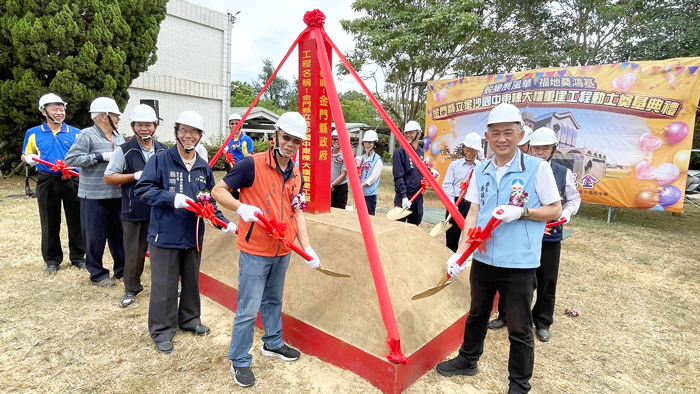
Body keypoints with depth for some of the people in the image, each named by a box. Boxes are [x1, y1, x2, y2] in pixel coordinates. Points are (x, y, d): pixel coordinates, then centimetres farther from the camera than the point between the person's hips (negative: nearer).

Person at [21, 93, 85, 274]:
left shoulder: (75, 133, 6)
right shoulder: (33, 133, 7)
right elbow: (25, 156, 13)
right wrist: (28, 158, -10)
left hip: (72, 181, 0)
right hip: (47, 182, 0)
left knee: (76, 220, 5)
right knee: (50, 223, 7)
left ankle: (78, 257, 18)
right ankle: (52, 260, 20)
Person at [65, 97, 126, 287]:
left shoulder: (118, 136, 11)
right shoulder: (87, 135, -9)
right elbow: (70, 159, -16)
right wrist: (101, 156, -19)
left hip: (116, 195, 6)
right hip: (94, 196, -6)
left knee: (119, 233, 13)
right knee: (95, 236, 4)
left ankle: (122, 269, 25)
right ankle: (98, 274, 19)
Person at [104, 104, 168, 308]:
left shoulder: (164, 150, 5)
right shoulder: (123, 150, -6)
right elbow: (108, 177, -5)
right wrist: (136, 176, -17)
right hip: (134, 212, -3)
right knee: (134, 252, 8)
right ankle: (131, 289, 27)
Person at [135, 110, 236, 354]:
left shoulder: (204, 168, 6)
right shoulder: (160, 160, -8)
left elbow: (210, 201, 10)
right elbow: (142, 190, -13)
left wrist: (224, 222, -2)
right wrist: (172, 197, -25)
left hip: (194, 236, 5)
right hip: (165, 236, -4)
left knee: (192, 281, 19)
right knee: (164, 286, 7)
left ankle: (189, 319, 39)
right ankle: (162, 331, 25)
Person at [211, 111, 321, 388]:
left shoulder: (296, 175, 5)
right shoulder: (252, 164, -14)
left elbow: (297, 212, 8)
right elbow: (218, 190, -9)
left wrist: (307, 248, 0)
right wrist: (241, 207, -27)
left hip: (283, 252, 6)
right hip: (255, 252, -6)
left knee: (273, 301, 23)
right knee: (248, 309, 2)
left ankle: (273, 343, 43)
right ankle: (239, 362, 23)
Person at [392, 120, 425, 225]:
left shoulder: (421, 152, 11)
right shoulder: (400, 152, -9)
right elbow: (399, 177, -15)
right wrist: (404, 196, -22)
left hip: (418, 197, 7)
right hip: (403, 197, -6)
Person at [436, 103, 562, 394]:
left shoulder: (537, 168, -9)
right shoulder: (481, 171, 4)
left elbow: (555, 210, -3)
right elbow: (473, 212, 5)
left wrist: (521, 211, -21)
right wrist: (460, 252, -3)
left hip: (519, 263, -4)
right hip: (482, 259, 5)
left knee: (519, 330, 9)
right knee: (476, 315, 23)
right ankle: (468, 360, 44)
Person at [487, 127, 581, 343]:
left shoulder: (563, 173, 0)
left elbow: (574, 198, 11)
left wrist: (566, 213, -7)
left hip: (550, 236, 1)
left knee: (547, 282, 12)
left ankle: (542, 323, 31)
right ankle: (505, 315, 28)